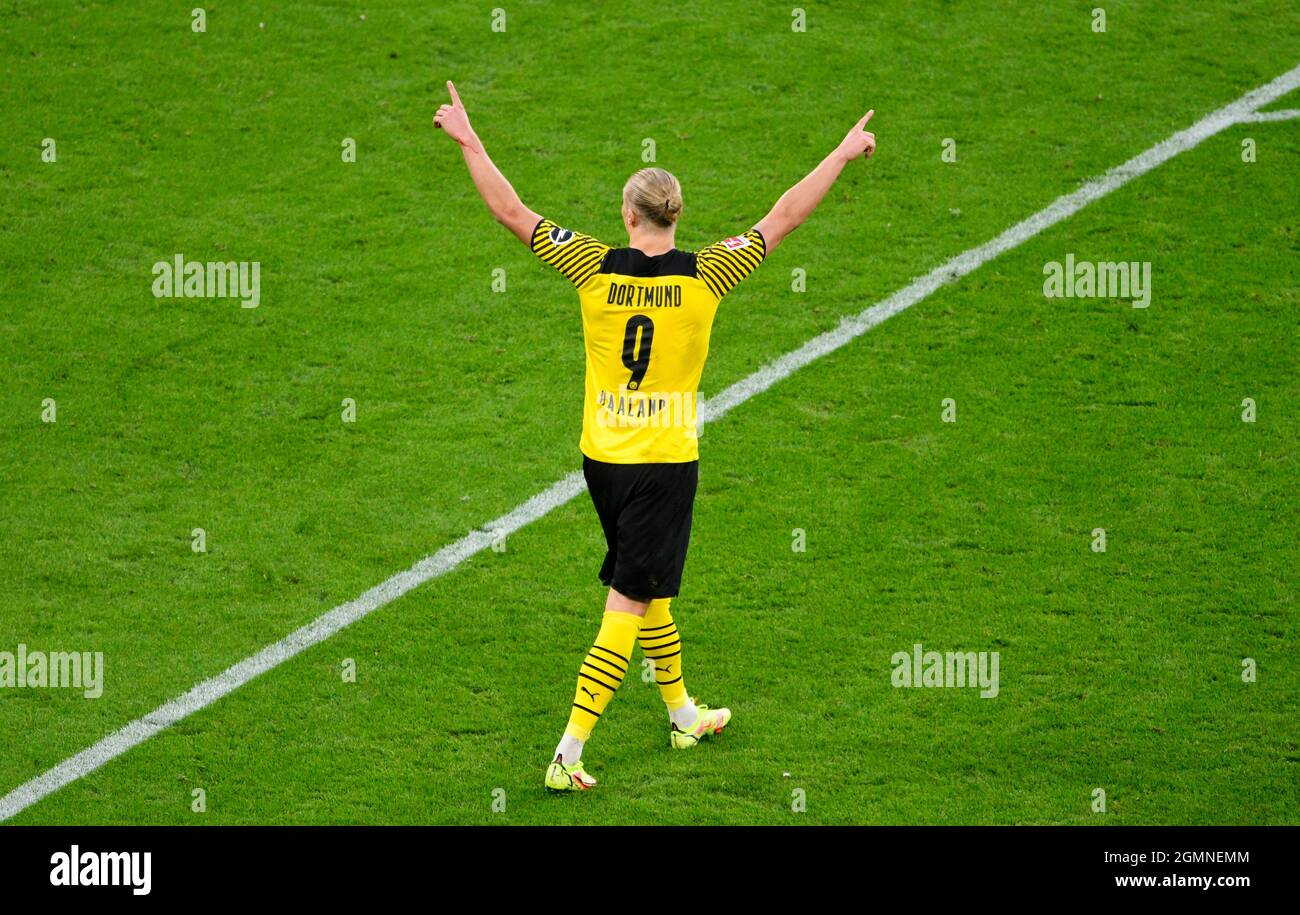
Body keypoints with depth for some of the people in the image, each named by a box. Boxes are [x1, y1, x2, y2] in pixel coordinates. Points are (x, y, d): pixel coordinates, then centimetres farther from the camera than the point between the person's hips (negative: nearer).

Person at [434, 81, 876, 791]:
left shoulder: (594, 268, -8)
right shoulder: (705, 275, -11)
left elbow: (511, 211, -3)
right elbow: (782, 219, -2)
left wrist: (467, 139, 8)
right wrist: (844, 153, 9)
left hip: (602, 456, 4)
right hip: (666, 463, -4)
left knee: (647, 590, 22)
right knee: (628, 610, -2)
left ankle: (683, 717, 39)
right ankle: (568, 756, -8)